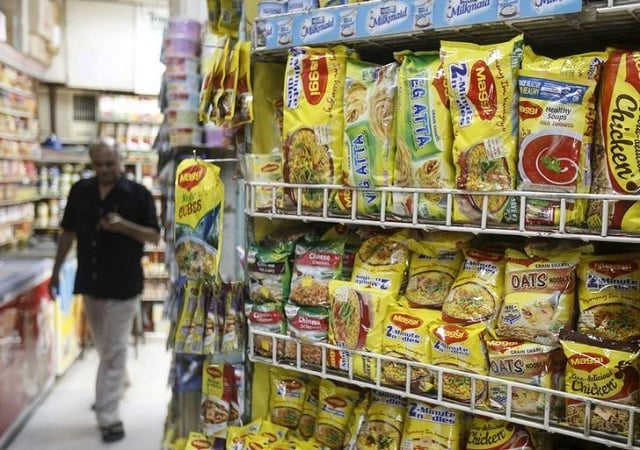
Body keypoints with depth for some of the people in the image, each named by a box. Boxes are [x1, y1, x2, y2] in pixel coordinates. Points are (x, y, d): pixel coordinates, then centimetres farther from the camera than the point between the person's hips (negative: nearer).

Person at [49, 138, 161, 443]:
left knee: (113, 351, -2)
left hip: (123, 285, -5)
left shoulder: (138, 194, -8)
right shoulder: (80, 191, 4)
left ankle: (109, 417, 2)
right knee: (104, 347, 21)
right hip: (89, 282, 5)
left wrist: (123, 225, -25)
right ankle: (116, 387, 44)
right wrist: (56, 270, 11)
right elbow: (68, 232, 12)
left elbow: (155, 236, -8)